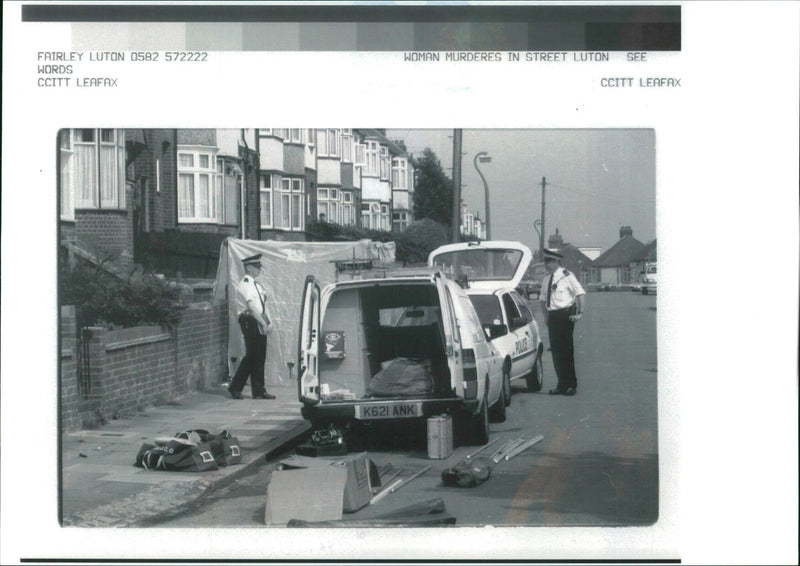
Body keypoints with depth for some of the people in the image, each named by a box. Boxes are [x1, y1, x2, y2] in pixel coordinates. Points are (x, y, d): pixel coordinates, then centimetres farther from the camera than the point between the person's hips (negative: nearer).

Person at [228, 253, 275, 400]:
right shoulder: (245, 284, -9)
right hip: (250, 321, -9)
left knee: (259, 357, 7)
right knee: (252, 356, -6)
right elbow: (251, 306, -16)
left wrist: (269, 322, 7)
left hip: (259, 323, 9)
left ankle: (259, 391, 10)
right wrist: (263, 323, -16)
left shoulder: (256, 285, 19)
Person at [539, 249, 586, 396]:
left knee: (566, 350, -5)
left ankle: (571, 385, 3)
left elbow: (581, 294, -8)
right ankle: (562, 385, 16)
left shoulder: (567, 277, -7)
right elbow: (542, 299, 22)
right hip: (553, 316, 7)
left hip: (565, 315, -7)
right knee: (555, 351, 7)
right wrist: (546, 316, 13)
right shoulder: (546, 280, 12)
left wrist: (580, 312, -14)